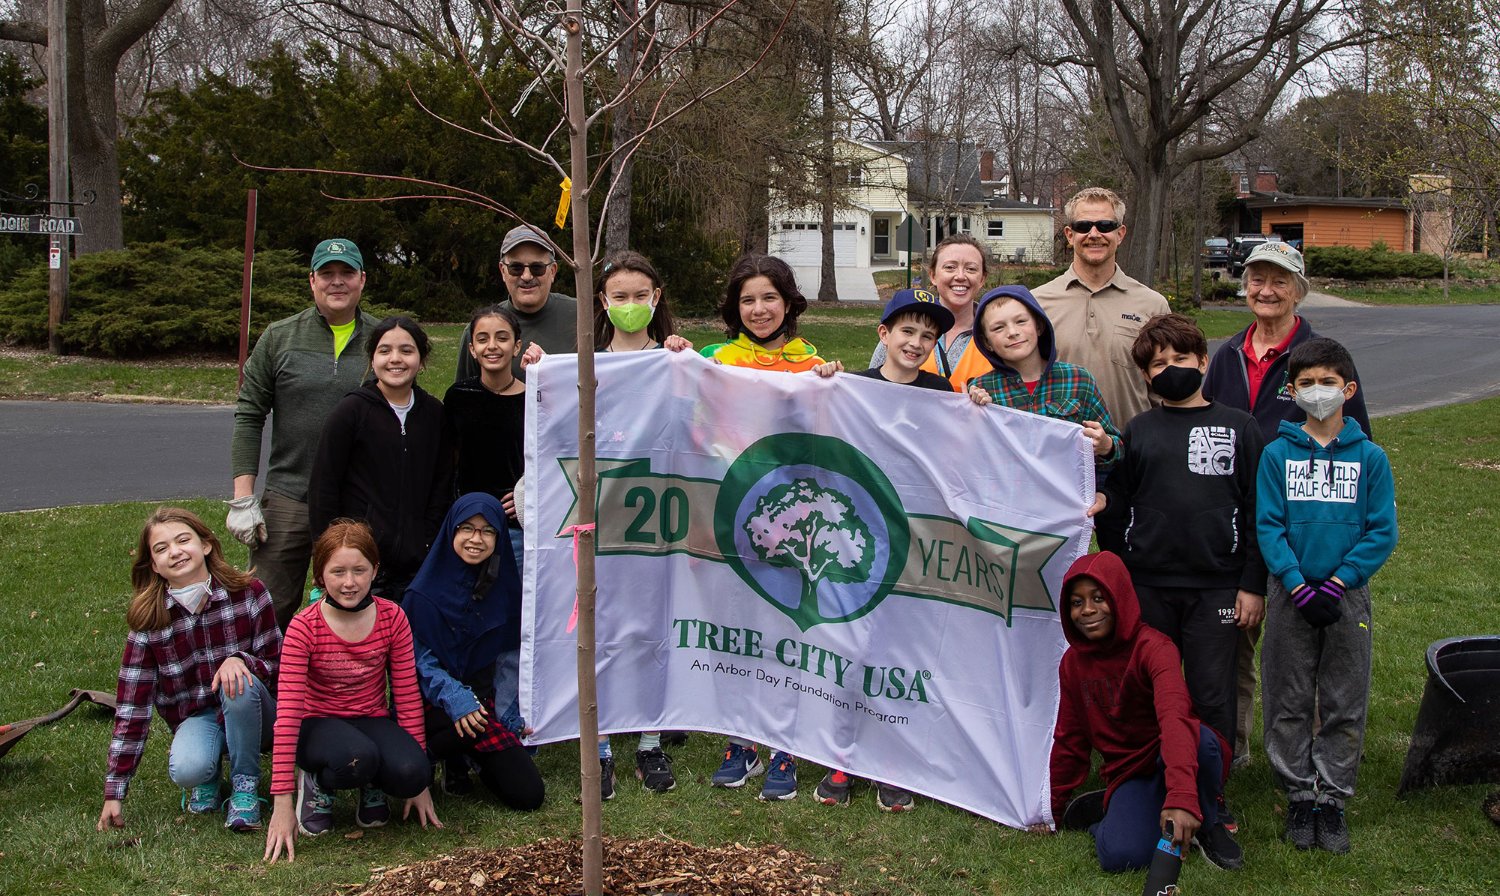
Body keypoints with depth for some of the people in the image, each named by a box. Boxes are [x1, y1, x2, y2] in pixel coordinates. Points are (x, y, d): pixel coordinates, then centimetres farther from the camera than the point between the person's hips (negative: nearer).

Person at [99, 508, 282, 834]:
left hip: (252, 711, 0)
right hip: (196, 717, 0)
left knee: (239, 683, -34)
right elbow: (132, 706, -7)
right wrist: (114, 792, -8)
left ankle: (245, 786, -13)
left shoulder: (248, 593, -12)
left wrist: (240, 660, -31)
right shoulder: (148, 621, -9)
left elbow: (275, 663, -6)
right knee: (185, 770, -32)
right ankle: (209, 778, 6)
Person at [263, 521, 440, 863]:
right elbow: (287, 712, -19)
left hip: (372, 721, 2)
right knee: (357, 757, -38)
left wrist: (419, 780, -3)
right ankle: (318, 783, -2)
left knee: (409, 773, -31)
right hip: (318, 723, -2)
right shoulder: (304, 627, -16)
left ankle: (372, 787, 5)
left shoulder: (392, 618, -8)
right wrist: (282, 803, -24)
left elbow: (408, 696, -3)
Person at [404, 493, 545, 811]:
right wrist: (454, 698, -23)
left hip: (484, 698, 4)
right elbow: (417, 657, -9)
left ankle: (457, 755, 19)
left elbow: (510, 655, 9)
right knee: (477, 727, -39)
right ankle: (418, 757, -5)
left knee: (528, 795, -8)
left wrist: (504, 711, -1)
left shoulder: (506, 588, 3)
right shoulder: (427, 589, -9)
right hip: (434, 702, -4)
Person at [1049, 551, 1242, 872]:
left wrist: (1181, 796, -55)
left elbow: (1175, 718, -38)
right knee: (1119, 856, -30)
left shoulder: (1153, 647, -20)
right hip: (1129, 772, 2)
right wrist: (1053, 810, 16)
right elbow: (1069, 741, 11)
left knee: (1200, 739, -40)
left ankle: (1206, 825, -11)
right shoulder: (1073, 662, 0)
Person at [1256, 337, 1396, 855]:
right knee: (1289, 703, 7)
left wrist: (1337, 583, -13)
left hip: (1348, 595, 0)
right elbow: (1268, 526, -4)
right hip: (1290, 596, 0)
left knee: (1344, 705, 7)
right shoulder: (1278, 454, -1)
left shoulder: (1369, 457, -2)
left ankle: (1333, 797, 19)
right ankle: (1299, 795, 20)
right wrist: (1299, 586, -15)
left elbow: (1382, 532, -4)